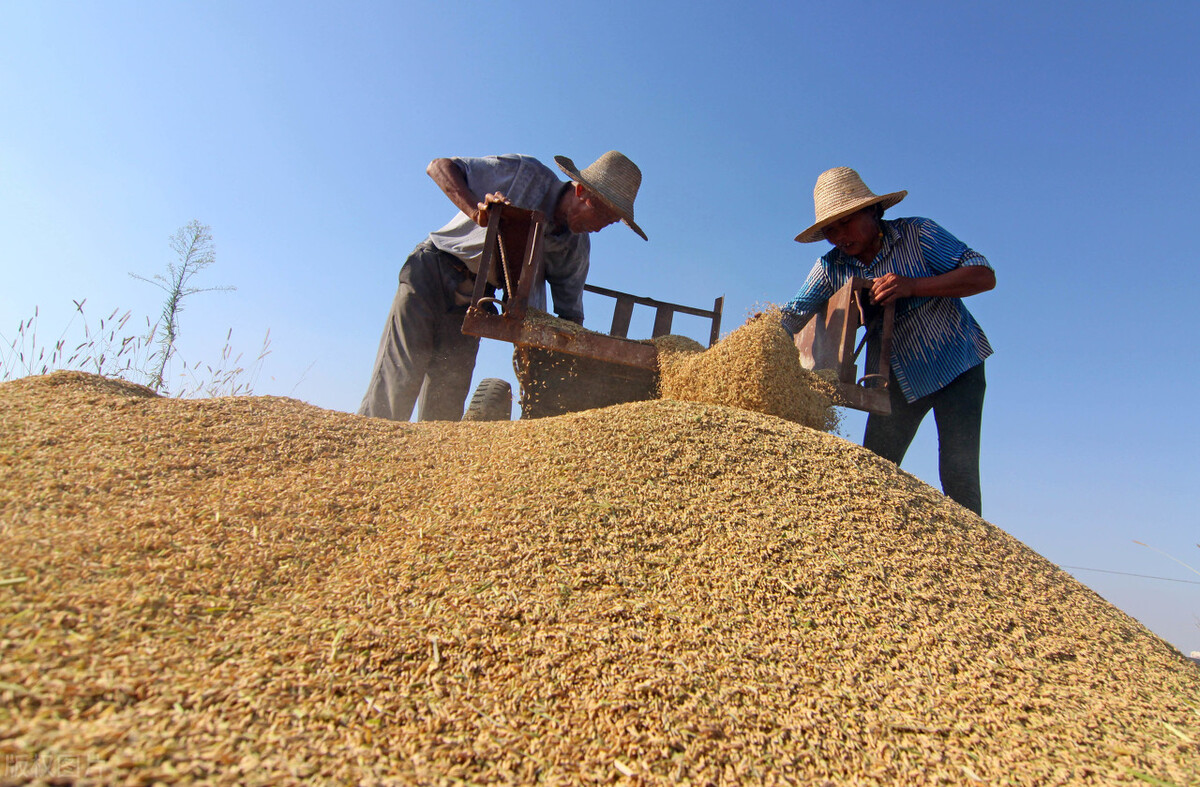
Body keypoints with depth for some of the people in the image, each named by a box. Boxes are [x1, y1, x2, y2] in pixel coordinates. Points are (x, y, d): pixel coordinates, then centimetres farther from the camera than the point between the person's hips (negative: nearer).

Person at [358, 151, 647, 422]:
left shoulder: (577, 248, -4)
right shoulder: (527, 174, -17)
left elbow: (570, 315, -1)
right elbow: (439, 166, -15)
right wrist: (476, 209, -33)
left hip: (472, 300, 4)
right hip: (433, 271, -4)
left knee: (447, 404, -2)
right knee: (399, 376, -13)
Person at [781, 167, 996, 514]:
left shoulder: (917, 234, -13)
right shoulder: (831, 268, -5)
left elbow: (984, 275, -18)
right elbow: (790, 319, -8)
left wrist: (911, 286, -31)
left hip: (956, 365, -3)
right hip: (898, 377, 3)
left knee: (958, 474, -11)